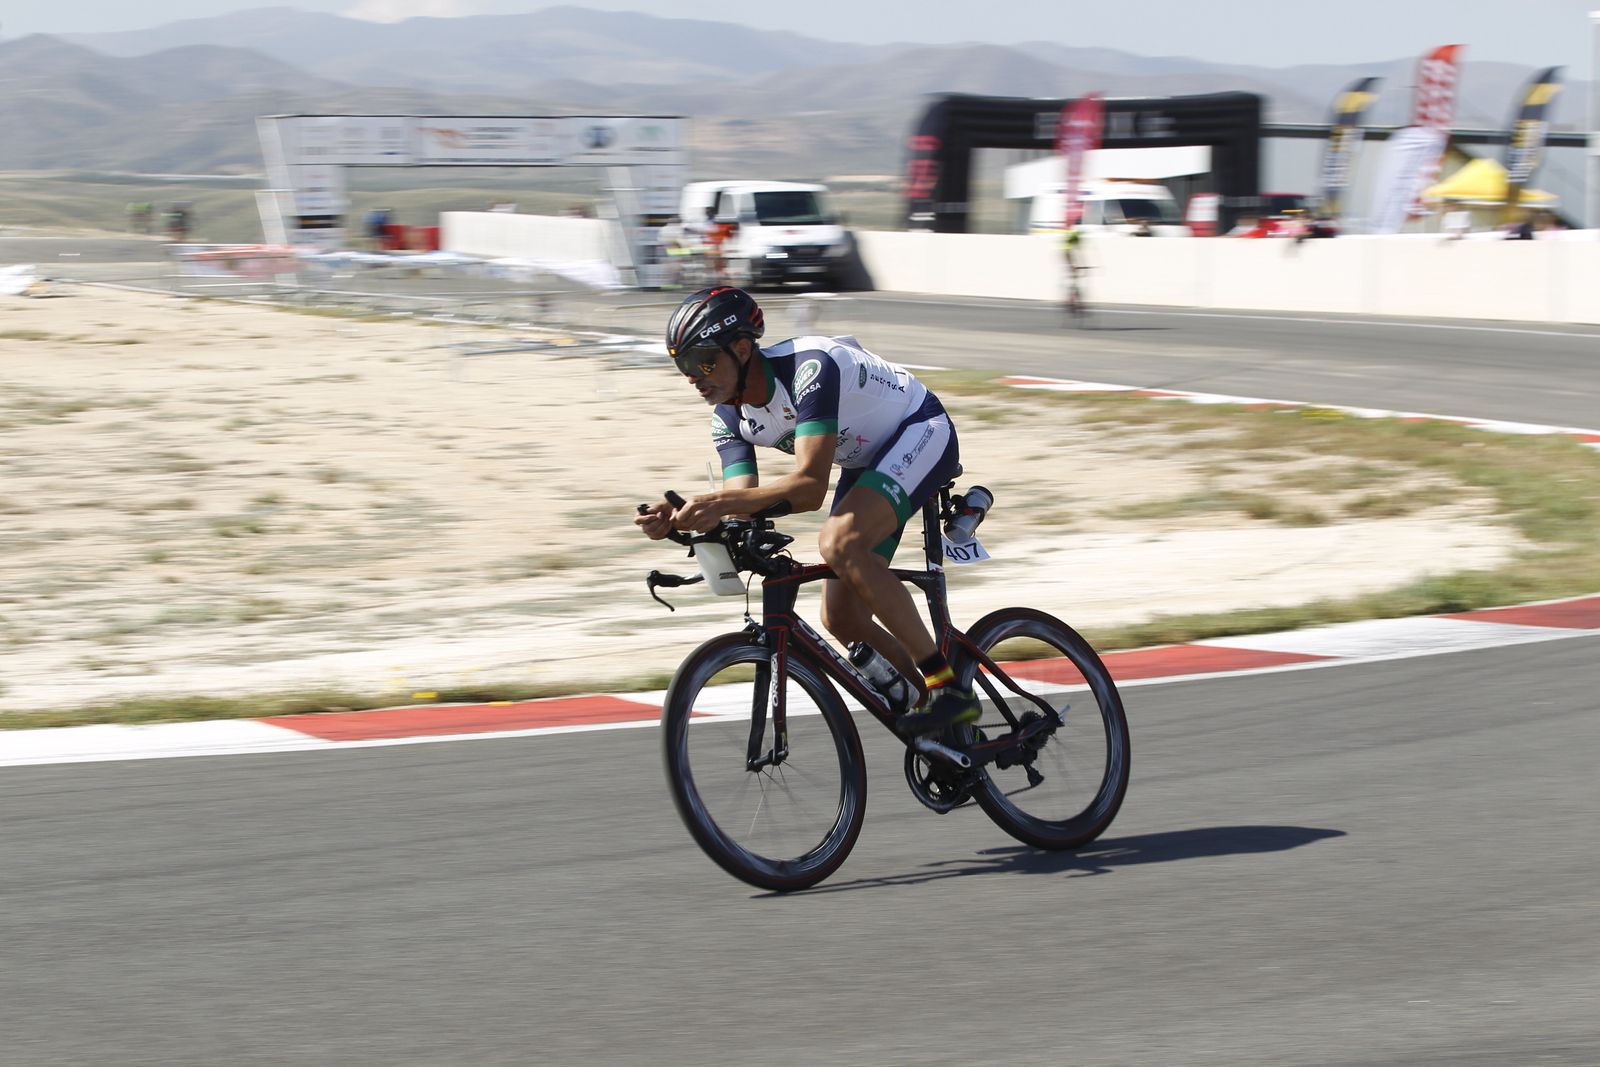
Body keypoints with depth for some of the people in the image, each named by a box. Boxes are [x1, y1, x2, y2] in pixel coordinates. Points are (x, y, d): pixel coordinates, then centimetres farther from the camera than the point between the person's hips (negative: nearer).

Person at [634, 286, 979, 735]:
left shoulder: (809, 367, -33)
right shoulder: (729, 417, -8)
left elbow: (811, 487, -40)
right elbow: (744, 509, -14)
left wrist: (721, 501, -50)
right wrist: (678, 519, -32)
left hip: (922, 431, -9)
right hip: (867, 460, 9)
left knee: (840, 542, -33)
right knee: (841, 620, 0)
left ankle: (948, 687, -27)